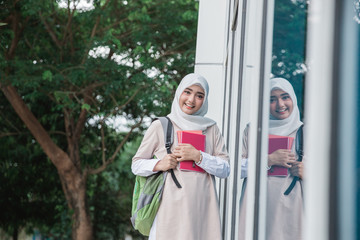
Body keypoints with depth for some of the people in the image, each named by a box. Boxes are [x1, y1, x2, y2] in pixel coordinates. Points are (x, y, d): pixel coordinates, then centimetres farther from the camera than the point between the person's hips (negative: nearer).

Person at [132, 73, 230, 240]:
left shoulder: (211, 129, 13)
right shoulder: (160, 126, 6)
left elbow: (225, 170, 7)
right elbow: (136, 165, 9)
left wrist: (198, 156, -8)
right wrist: (159, 164, -10)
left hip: (203, 207, 2)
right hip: (172, 206, -2)